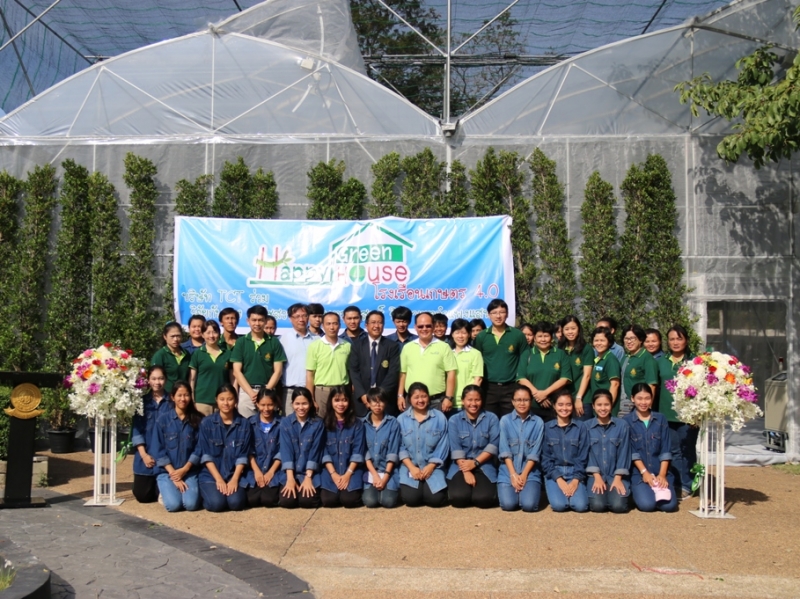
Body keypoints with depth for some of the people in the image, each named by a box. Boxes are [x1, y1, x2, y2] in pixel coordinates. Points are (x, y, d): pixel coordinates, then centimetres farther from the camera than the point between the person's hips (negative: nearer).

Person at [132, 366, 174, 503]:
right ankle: (152, 485, 34)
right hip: (145, 455, 2)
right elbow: (136, 429, 0)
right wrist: (143, 454, -9)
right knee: (142, 495, 2)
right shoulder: (142, 401, 5)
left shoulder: (171, 402, 1)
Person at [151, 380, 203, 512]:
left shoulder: (198, 420, 3)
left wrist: (184, 470, -12)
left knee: (191, 504, -22)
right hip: (167, 471, 0)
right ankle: (166, 491, 12)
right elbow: (158, 451, -4)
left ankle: (190, 489, 11)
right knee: (173, 505, -22)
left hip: (190, 471, 1)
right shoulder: (163, 419, -1)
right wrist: (173, 474, -11)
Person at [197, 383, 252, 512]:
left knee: (236, 503, -25)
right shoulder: (207, 423, -2)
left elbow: (243, 456, -1)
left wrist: (235, 479, -13)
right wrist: (219, 479, -13)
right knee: (217, 503, -26)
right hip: (211, 475, -1)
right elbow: (206, 455, -5)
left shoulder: (244, 424, 2)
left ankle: (234, 487, 8)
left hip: (234, 475, 1)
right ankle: (206, 492, 8)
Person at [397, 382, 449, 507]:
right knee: (410, 498, -22)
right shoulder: (401, 419, 1)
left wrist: (430, 466, -11)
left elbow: (442, 446, -2)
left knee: (436, 499, -20)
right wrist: (411, 467, -11)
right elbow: (400, 447, 0)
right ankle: (419, 486, 15)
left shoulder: (440, 417, -1)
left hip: (432, 466, 0)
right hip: (410, 466, 0)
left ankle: (426, 486, 16)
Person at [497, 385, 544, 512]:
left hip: (530, 472, 0)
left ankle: (527, 489, 11)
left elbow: (535, 453, -2)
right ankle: (517, 489, 12)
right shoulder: (505, 420, 1)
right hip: (508, 471, 0)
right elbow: (505, 451, -4)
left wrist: (524, 475, -11)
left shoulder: (538, 422, 2)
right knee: (508, 504, -21)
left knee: (529, 505, -22)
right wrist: (513, 475, -12)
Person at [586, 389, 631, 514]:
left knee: (618, 506, -22)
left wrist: (618, 478, -9)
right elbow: (588, 453, -1)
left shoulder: (622, 425, 1)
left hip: (617, 475, 0)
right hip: (596, 475, 0)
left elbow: (623, 453, -1)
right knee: (597, 505, -22)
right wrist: (597, 477, -10)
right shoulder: (587, 427, 0)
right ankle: (601, 489, 11)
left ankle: (616, 490, 11)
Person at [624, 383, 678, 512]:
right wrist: (644, 472, -14)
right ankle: (638, 491, 9)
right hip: (638, 473, -2)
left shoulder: (660, 419, 8)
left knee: (669, 505, -19)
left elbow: (665, 450, 3)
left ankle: (658, 490, 13)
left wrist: (662, 474, -8)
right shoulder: (627, 421, 0)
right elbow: (631, 451, -5)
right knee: (646, 504, -24)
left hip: (660, 472, 2)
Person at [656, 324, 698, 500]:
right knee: (673, 451, 7)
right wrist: (656, 411, 6)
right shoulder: (661, 361, 10)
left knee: (687, 451, 5)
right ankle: (676, 484, 15)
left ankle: (687, 486, 14)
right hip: (666, 413, 3)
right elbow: (656, 386, 12)